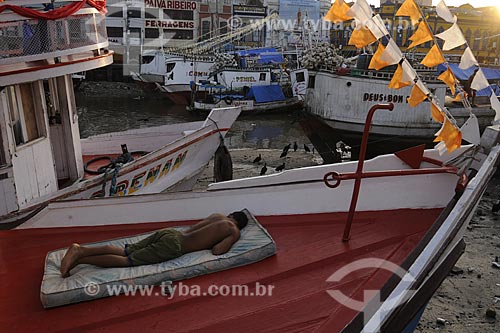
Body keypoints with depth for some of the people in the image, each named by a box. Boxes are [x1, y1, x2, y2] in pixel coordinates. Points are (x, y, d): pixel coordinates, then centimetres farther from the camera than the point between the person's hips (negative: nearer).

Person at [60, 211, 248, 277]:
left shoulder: (218, 215, 24)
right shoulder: (235, 232, 3)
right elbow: (217, 251, -11)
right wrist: (225, 243, 9)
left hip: (167, 232, 7)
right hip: (172, 245, -7)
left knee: (123, 252, 7)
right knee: (126, 261, -9)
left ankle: (81, 249, -5)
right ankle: (80, 258, -14)